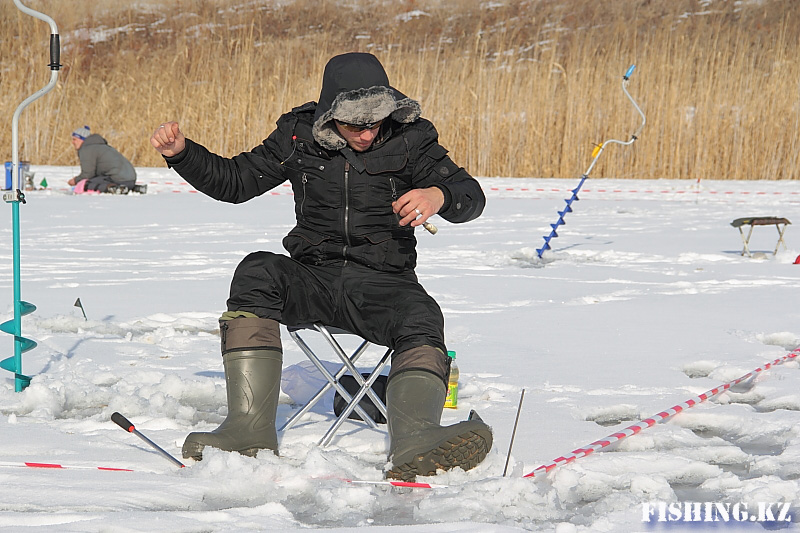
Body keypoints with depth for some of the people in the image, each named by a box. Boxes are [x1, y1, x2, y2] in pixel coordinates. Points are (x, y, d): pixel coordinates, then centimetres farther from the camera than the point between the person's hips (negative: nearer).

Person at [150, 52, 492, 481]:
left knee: (421, 320, -33)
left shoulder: (410, 138, 0)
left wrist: (439, 196, -28)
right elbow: (233, 181, 13)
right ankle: (251, 430, -37)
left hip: (383, 282, -2)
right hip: (312, 277, 2)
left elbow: (470, 196, -4)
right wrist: (181, 153, -4)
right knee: (257, 272, -29)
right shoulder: (300, 135, 5)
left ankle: (413, 442, -62)